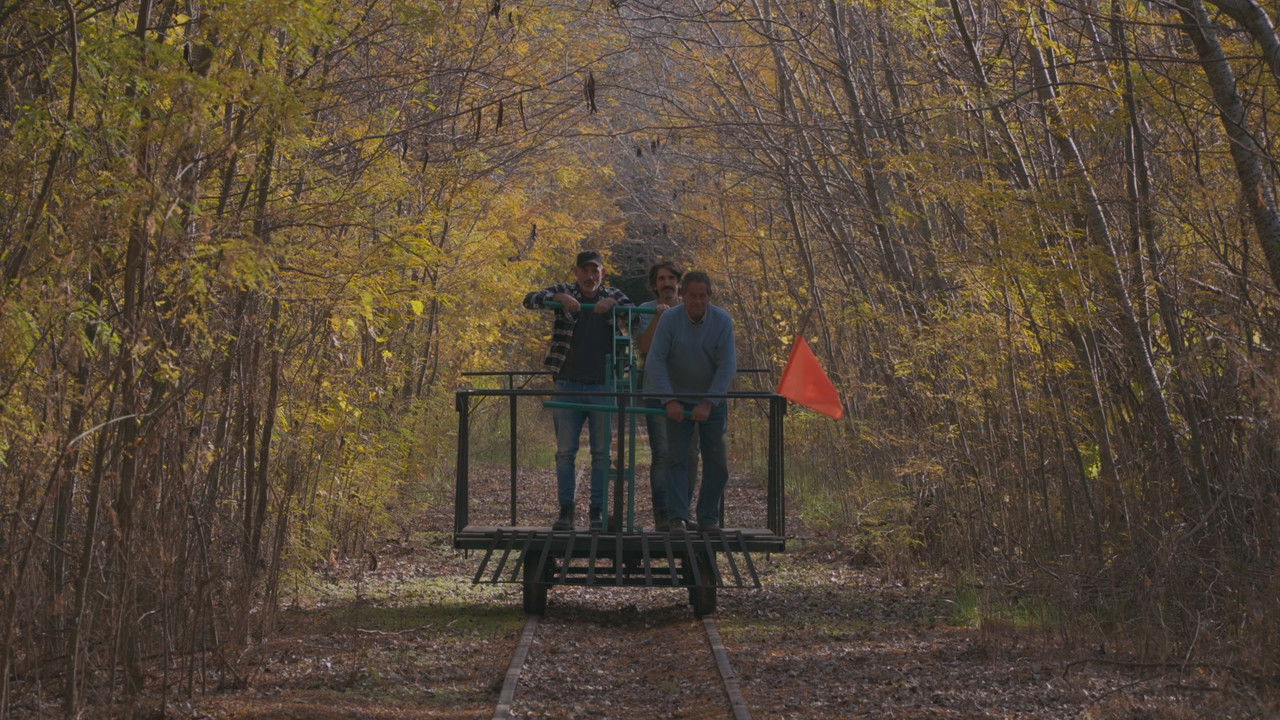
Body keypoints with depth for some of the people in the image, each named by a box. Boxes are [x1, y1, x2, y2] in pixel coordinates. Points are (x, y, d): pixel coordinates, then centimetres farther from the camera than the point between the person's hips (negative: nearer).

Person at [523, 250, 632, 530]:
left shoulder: (613, 295, 8)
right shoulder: (564, 292, 4)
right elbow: (530, 300, -9)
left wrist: (613, 304, -19)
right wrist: (559, 298, -26)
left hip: (603, 388, 1)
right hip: (569, 386, -1)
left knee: (602, 453, 2)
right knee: (565, 451, 0)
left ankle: (598, 512, 7)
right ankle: (565, 511, 4)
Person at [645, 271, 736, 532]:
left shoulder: (722, 321, -13)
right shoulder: (670, 319, -14)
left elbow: (727, 366, -16)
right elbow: (655, 361, -17)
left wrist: (708, 403, -24)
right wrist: (669, 401, -26)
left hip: (712, 400, 1)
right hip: (679, 400, -1)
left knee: (716, 461, 1)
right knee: (676, 458, -8)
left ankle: (709, 518, 10)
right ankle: (677, 517, -10)